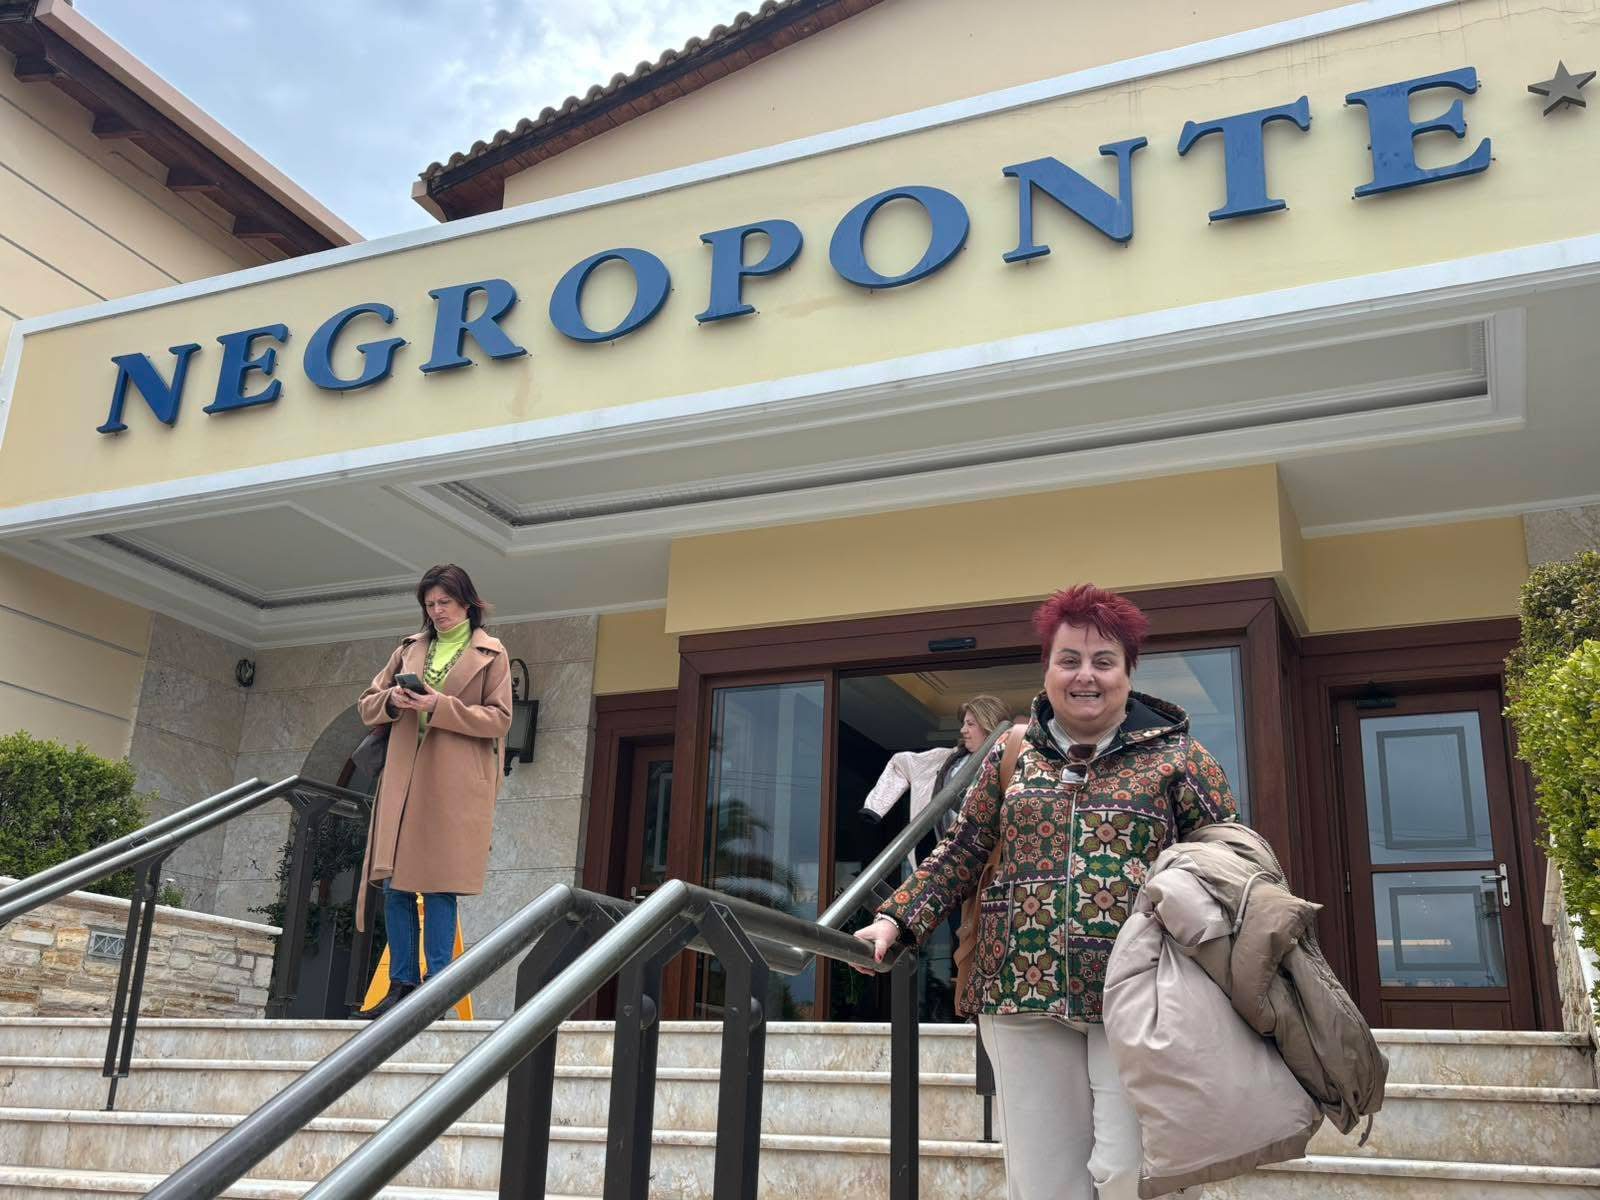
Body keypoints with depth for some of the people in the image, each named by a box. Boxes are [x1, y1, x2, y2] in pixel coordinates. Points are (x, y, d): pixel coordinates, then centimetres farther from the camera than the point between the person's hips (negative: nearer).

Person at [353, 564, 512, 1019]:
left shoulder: (491, 654, 6)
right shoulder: (410, 649, 18)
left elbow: (499, 719, -2)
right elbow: (367, 705, 20)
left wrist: (441, 706, -13)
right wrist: (392, 700, -3)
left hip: (454, 784, -4)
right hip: (403, 779, 4)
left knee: (439, 885, -6)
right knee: (397, 883, 2)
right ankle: (402, 984, 10)